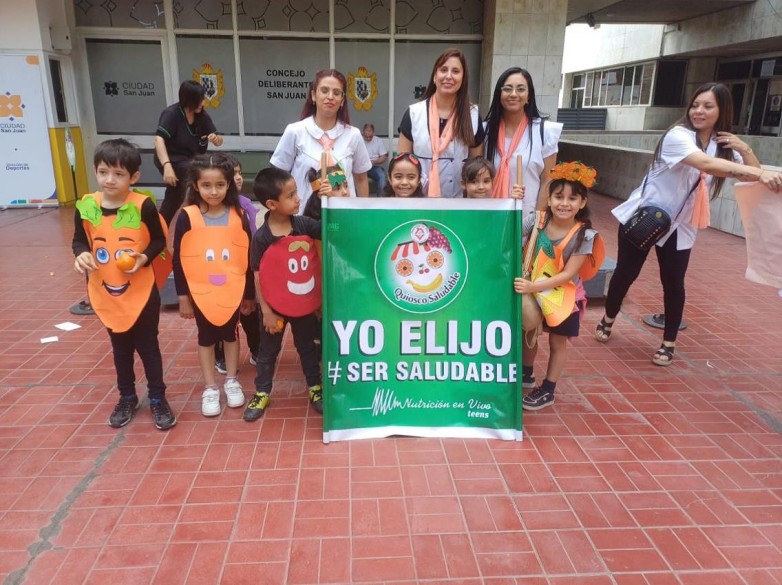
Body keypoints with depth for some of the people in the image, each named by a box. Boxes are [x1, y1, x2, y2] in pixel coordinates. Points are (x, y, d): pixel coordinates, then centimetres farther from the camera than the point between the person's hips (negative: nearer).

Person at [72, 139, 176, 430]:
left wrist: (145, 258, -22)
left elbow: (159, 240, -6)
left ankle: (157, 398, 26)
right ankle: (127, 397, 37)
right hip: (106, 294, 3)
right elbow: (79, 240, 6)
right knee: (120, 348, 19)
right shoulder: (86, 206, -7)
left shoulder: (143, 206, -16)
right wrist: (81, 254, -15)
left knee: (148, 346, 10)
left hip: (142, 292, -3)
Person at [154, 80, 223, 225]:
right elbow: (159, 139, -33)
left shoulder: (202, 115, -5)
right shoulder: (171, 113, -21)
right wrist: (167, 166, -48)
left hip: (190, 160, 7)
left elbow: (219, 140, -3)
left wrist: (216, 139, -29)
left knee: (174, 199, 17)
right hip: (172, 160, -7)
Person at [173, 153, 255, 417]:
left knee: (230, 334, 17)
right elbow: (178, 259, -5)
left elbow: (248, 257, 0)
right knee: (206, 337, 14)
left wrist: (249, 294, 4)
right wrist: (182, 295, -4)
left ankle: (231, 381, 35)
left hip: (233, 291, 1)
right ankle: (210, 388, 28)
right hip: (200, 291, -1)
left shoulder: (239, 215, -6)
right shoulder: (187, 217, -10)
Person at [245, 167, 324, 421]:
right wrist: (266, 311, -11)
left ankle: (315, 388, 36)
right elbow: (258, 278, -13)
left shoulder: (304, 224, -10)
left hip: (305, 304, 3)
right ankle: (262, 394, 33)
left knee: (308, 348, 19)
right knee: (268, 352, 16)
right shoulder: (261, 238, -18)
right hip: (275, 307, -2)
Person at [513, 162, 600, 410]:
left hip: (562, 295, -3)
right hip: (532, 289, 4)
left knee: (557, 343, 11)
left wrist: (534, 286, -30)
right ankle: (526, 375, 45)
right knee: (527, 334, 20)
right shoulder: (536, 221, -13)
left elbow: (568, 274, -22)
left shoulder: (584, 235, -20)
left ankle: (547, 390, 28)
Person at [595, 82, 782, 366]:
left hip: (680, 225, 5)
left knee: (673, 283, 2)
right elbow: (706, 164, -36)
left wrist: (745, 149, -12)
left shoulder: (723, 144, 3)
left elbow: (752, 176, 5)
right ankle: (607, 320, 28)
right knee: (626, 273, 4)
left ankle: (668, 344, 15)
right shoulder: (678, 135, -19)